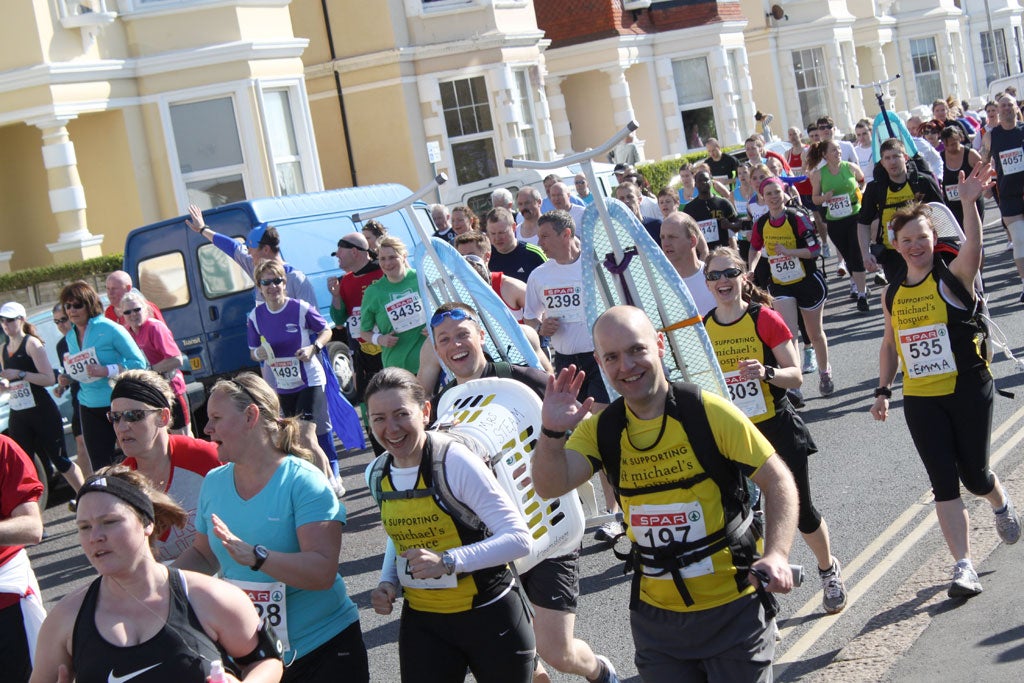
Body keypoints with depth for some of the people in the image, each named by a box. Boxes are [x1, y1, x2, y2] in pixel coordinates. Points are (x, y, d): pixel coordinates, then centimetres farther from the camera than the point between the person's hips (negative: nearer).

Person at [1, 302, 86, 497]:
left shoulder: (32, 343, -8)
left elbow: (49, 379, -15)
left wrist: (20, 374, -23)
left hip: (42, 412, -6)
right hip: (17, 416, 6)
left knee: (59, 459, -1)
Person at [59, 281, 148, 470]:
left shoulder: (109, 329, -11)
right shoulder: (70, 336, 10)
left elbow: (139, 362, -12)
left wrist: (107, 371, -23)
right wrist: (67, 377, 1)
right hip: (89, 408, 6)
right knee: (100, 467, 8)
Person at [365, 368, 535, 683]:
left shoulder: (455, 462, -19)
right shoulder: (377, 476, 0)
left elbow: (518, 538, -23)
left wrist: (448, 562, -32)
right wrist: (388, 581, 0)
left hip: (489, 615, -4)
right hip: (422, 623, 5)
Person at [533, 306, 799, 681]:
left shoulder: (709, 412, -14)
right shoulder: (601, 430, -3)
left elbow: (778, 481, -11)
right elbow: (550, 486, -15)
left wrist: (776, 555, -25)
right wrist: (552, 432, -34)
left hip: (733, 608, -3)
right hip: (656, 616, 3)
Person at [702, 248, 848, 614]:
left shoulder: (764, 319, -10)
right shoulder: (701, 329, 0)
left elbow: (795, 376, -9)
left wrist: (766, 372, -28)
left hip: (776, 429, -2)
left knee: (800, 512, 7)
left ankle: (829, 571, 35)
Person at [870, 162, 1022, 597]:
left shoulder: (953, 276, -8)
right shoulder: (893, 293, 7)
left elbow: (973, 246, -29)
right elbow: (890, 344, 16)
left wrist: (969, 202, -43)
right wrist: (883, 390, 8)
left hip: (968, 390, -3)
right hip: (920, 400, 3)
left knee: (973, 475, 5)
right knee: (944, 484, -3)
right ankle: (964, 569, -2)